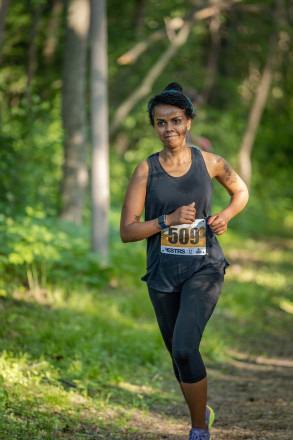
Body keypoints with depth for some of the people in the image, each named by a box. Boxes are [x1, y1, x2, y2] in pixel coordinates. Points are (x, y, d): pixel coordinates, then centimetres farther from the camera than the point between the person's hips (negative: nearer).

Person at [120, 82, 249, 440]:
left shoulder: (209, 163, -2)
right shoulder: (146, 171, -4)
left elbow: (241, 191, 18)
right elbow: (127, 231, -6)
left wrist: (226, 216, -2)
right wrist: (168, 220, -18)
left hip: (204, 270, -2)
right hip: (162, 275, 2)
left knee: (184, 348, -22)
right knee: (179, 356, 16)